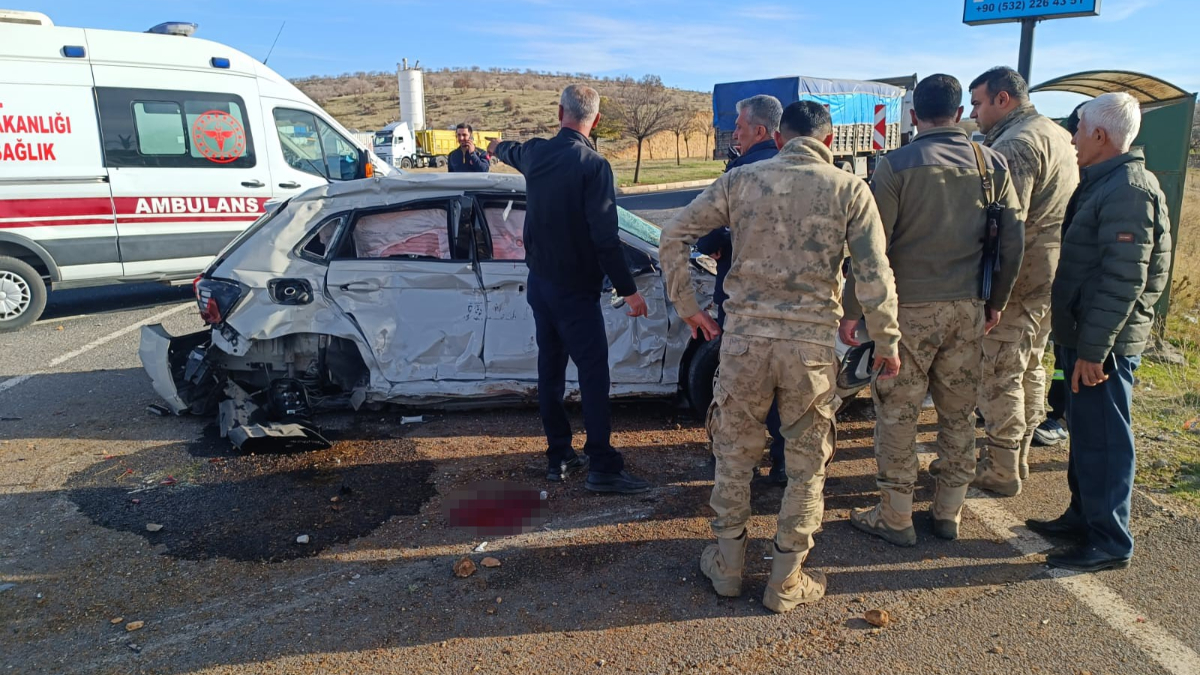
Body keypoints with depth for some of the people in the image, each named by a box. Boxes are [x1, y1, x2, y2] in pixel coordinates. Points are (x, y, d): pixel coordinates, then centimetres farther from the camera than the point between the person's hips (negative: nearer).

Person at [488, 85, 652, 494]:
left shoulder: (536, 152, 4)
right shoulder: (593, 165, -17)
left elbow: (512, 152, 29)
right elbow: (605, 237, -21)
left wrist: (496, 146, 53)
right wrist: (628, 290, -15)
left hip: (540, 281, 7)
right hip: (575, 288, -7)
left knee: (550, 367, 12)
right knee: (594, 372, -4)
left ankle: (559, 457, 21)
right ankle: (602, 467, -2)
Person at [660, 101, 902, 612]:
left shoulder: (742, 179, 4)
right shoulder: (849, 190, 0)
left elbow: (674, 235, 3)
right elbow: (875, 277, -5)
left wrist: (687, 306, 9)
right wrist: (887, 342, 7)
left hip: (744, 336, 1)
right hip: (812, 343, -1)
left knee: (734, 454, 17)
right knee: (806, 465, 14)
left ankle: (727, 565, 31)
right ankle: (787, 582, 25)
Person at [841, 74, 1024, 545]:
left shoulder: (897, 165, -8)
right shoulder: (991, 163, 4)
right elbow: (1013, 241, 6)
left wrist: (851, 310, -5)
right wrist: (997, 302, 17)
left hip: (909, 310, -4)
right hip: (968, 310, 5)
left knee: (897, 416, 6)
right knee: (960, 414, 15)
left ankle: (895, 519, 16)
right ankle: (948, 515, 27)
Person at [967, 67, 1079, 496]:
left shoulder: (1013, 145, -17)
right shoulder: (1057, 135, 16)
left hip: (1017, 278, -10)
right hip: (1053, 274, 10)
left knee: (1000, 376, -2)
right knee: (1030, 369, 17)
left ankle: (1000, 472, 7)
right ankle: (1017, 457, 30)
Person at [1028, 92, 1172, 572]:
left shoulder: (1129, 190, -18)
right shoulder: (1101, 184, 13)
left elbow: (1124, 279, -23)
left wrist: (1094, 348, -23)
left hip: (1103, 343, -10)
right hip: (1081, 335, 10)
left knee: (1103, 439, -1)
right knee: (1084, 433, 18)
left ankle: (1109, 542, 11)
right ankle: (1083, 516, 32)